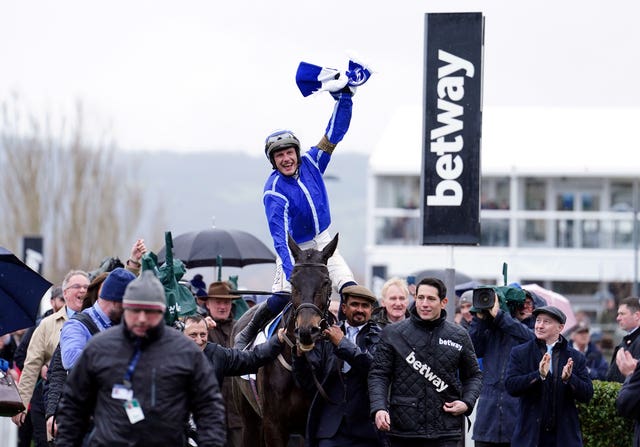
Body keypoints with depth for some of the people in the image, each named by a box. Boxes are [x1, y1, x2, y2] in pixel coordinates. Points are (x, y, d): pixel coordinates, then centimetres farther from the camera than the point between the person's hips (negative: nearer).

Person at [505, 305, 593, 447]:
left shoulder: (576, 358, 7)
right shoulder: (519, 353, 5)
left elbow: (587, 395, 1)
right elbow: (511, 386, -7)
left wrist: (569, 378, -18)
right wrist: (539, 375, -22)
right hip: (529, 434, -1)